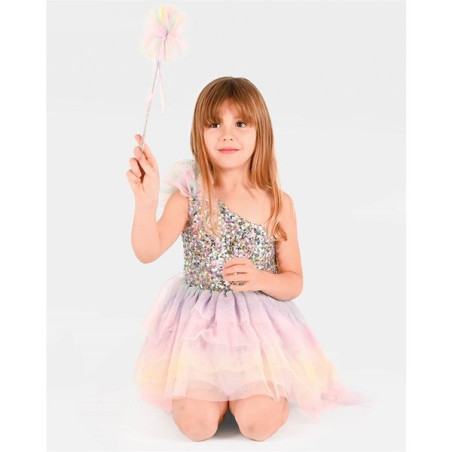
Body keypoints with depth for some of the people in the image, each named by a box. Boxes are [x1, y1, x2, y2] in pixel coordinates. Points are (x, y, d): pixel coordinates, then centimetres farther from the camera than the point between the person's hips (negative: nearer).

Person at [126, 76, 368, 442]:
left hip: (259, 325, 0)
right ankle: (219, 384, 21)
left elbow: (294, 283, 0)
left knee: (258, 423, -14)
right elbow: (148, 252, -16)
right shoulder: (190, 194, -7)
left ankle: (269, 386, 20)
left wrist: (260, 279, -20)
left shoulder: (278, 204, -5)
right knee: (196, 425, -12)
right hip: (198, 325, 0)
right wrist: (146, 199, -31)